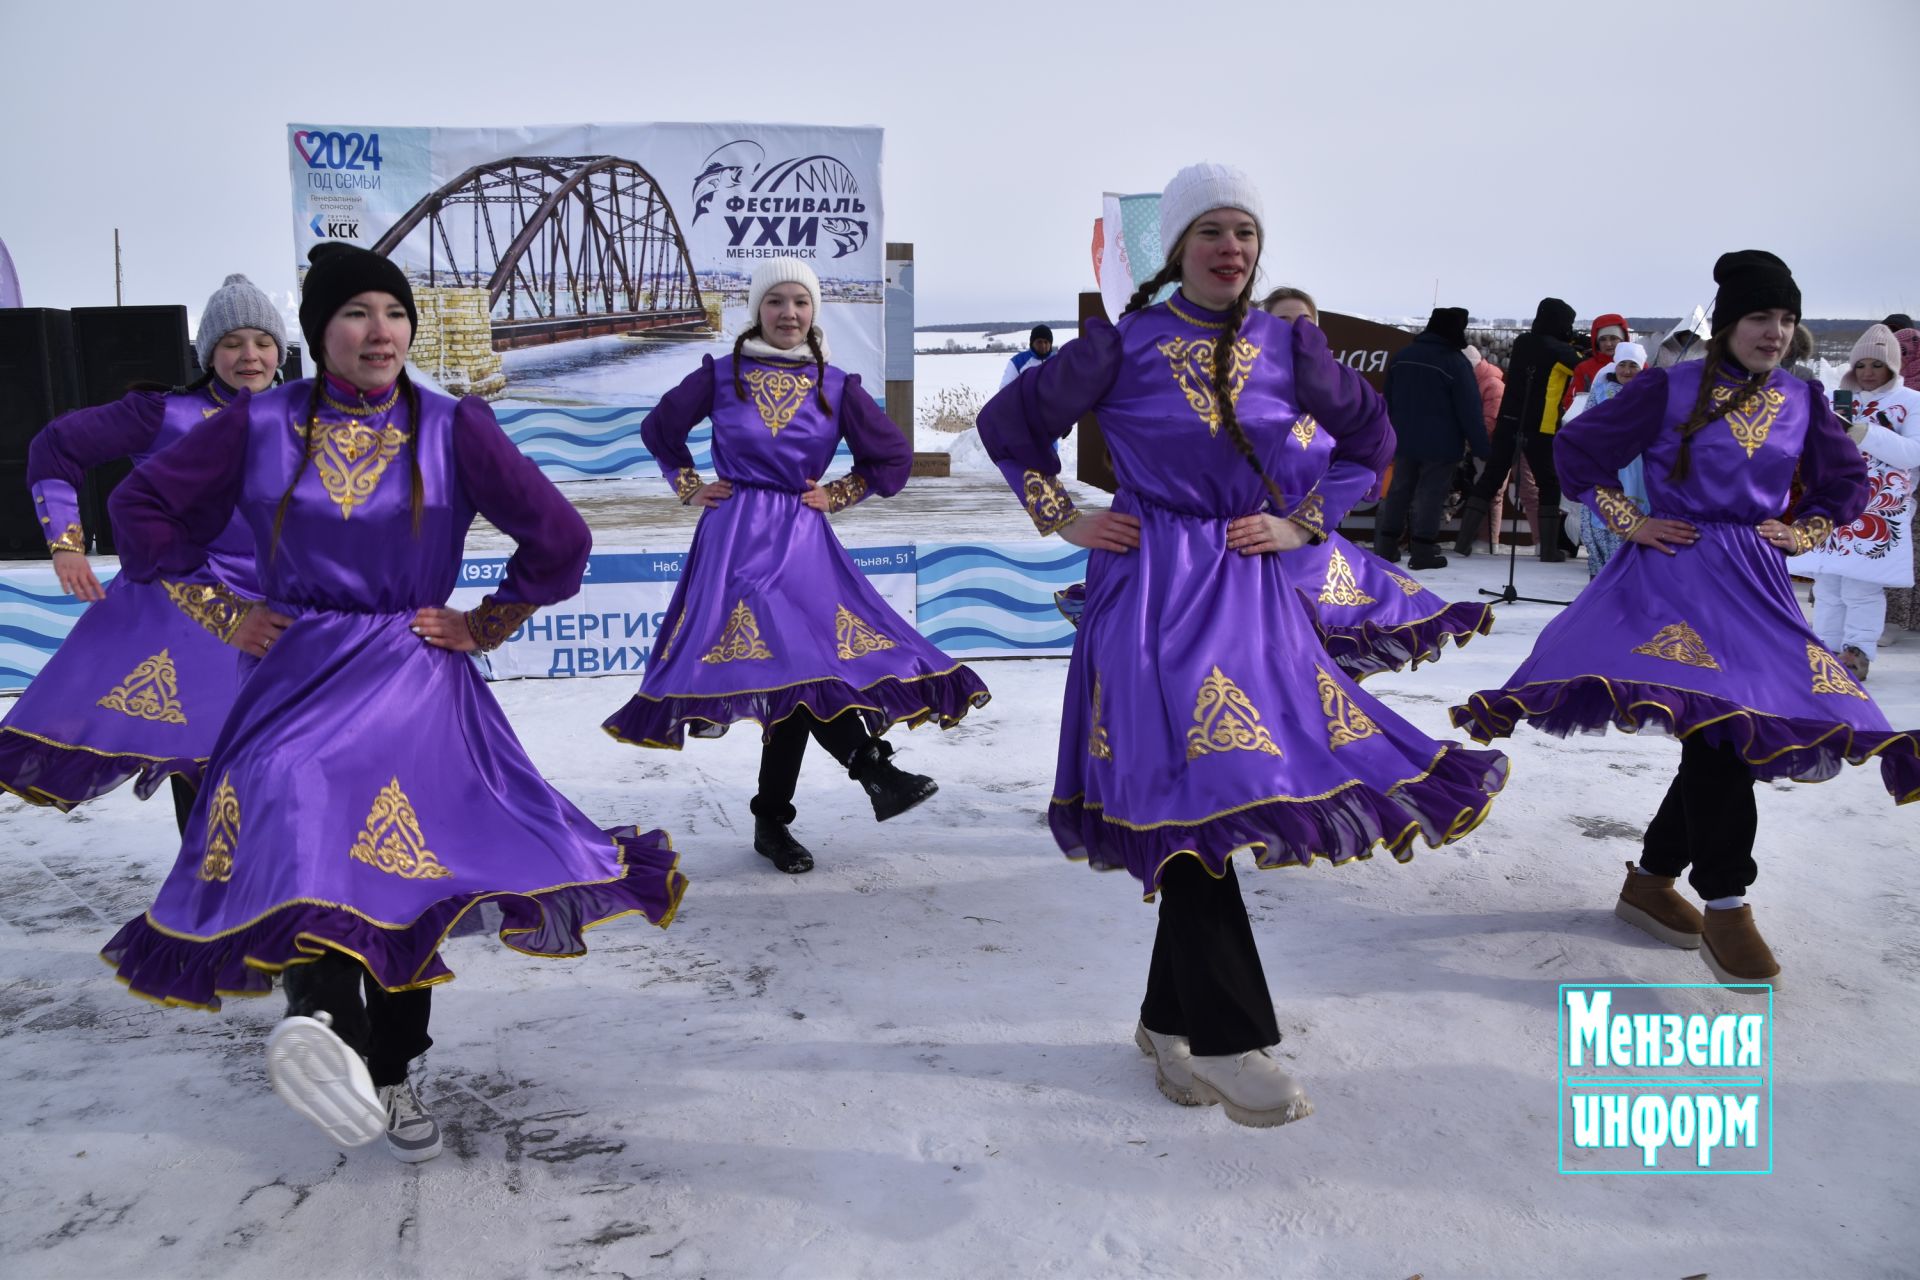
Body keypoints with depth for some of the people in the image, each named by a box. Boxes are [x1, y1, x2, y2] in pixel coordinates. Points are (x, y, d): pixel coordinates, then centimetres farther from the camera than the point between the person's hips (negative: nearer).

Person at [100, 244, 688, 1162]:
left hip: (416, 684, 1)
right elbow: (142, 504, 8)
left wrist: (489, 624, -1)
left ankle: (389, 1076, 17)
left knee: (409, 879, 4)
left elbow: (559, 538, -3)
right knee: (296, 835, -25)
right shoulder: (259, 426, -1)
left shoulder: (453, 429, -2)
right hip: (298, 681, 0)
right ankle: (329, 1023, -43)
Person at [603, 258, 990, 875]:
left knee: (792, 675, -3)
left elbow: (893, 456, 14)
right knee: (787, 661, -25)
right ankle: (872, 765, -27)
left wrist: (839, 494, 7)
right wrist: (689, 488, 11)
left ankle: (772, 823, 7)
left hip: (803, 542, 2)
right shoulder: (720, 376, 6)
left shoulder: (835, 386, 8)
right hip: (736, 539, -2)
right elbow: (660, 429, 20)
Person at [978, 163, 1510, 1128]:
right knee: (1191, 788, -15)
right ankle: (1227, 1038, -8)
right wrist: (1064, 520, 3)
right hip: (1151, 589, -3)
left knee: (1212, 800, 5)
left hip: (1251, 593, 4)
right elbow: (1010, 421, 9)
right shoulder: (1123, 347, 0)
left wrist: (1303, 522, 8)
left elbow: (1369, 437, 19)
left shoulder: (1288, 346, 7)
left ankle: (1170, 1019, 21)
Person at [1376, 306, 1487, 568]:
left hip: (1404, 441, 6)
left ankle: (1386, 546, 16)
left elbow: (1388, 402, 14)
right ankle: (1423, 551, 0)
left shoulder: (1401, 357, 6)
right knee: (1431, 494, -1)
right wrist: (1480, 446, -7)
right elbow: (1470, 410, -12)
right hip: (1440, 445, -5)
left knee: (1399, 490, 13)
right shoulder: (1456, 362, -13)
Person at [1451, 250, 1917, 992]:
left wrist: (1801, 534, 8)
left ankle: (1651, 882, 20)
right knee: (1715, 721, -19)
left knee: (1755, 729, 5)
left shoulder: (1802, 402, 10)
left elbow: (1847, 483, 23)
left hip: (1756, 583, 6)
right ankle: (1725, 908, -12)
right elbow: (1578, 449, 0)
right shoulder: (1669, 389, -3)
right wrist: (1630, 523, -4)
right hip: (1675, 572, -6)